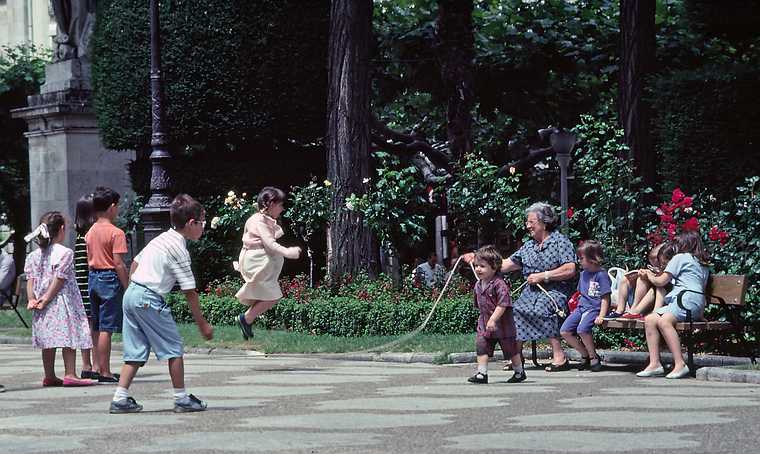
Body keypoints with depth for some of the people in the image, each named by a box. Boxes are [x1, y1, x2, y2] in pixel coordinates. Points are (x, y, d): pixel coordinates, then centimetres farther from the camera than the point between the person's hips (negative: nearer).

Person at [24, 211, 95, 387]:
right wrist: (45, 300, -12)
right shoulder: (65, 253, -11)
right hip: (62, 302, -7)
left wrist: (32, 299, -2)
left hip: (45, 307, 7)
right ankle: (70, 374, -8)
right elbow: (58, 281, -14)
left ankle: (49, 376, 14)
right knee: (68, 339, -3)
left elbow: (30, 280, 3)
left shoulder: (34, 255, 9)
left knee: (48, 340, 11)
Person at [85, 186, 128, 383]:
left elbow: (89, 259, 13)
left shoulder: (90, 232, 9)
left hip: (93, 278, 8)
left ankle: (100, 368, 17)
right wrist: (127, 287, -11)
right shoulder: (116, 233, -13)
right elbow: (118, 264, -16)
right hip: (110, 279, -8)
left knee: (97, 328, 12)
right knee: (106, 328, -6)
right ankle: (104, 372, -5)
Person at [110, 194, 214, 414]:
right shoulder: (179, 249, -9)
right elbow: (189, 292, -8)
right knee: (173, 348, 2)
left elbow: (135, 263, 22)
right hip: (149, 300, -9)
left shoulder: (161, 239, 16)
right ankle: (181, 399, 6)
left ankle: (120, 399, 5)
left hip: (131, 293, 9)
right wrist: (202, 324, -2)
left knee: (136, 352, 11)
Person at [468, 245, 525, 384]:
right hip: (485, 324, 7)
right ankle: (482, 373, -1)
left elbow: (502, 305, -26)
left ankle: (519, 372, 25)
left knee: (510, 349, 8)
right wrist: (484, 318, 17)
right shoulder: (478, 285, 5)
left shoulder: (499, 284, -21)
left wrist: (493, 320, -29)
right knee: (481, 346, -4)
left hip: (502, 324, -7)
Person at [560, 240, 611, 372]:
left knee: (582, 329, -33)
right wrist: (578, 309, 16)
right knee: (564, 331, -6)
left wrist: (601, 316, -19)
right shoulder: (583, 274, 15)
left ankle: (593, 357, -12)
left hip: (595, 308, -8)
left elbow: (605, 298, -12)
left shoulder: (601, 274, -10)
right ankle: (585, 355, 8)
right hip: (582, 307, 8)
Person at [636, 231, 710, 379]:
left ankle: (680, 364, -39)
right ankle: (655, 364, -17)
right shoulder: (702, 264, 30)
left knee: (663, 321, -30)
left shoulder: (680, 257, 7)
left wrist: (649, 275, 27)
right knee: (650, 319, -2)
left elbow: (660, 282, 7)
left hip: (688, 299, -9)